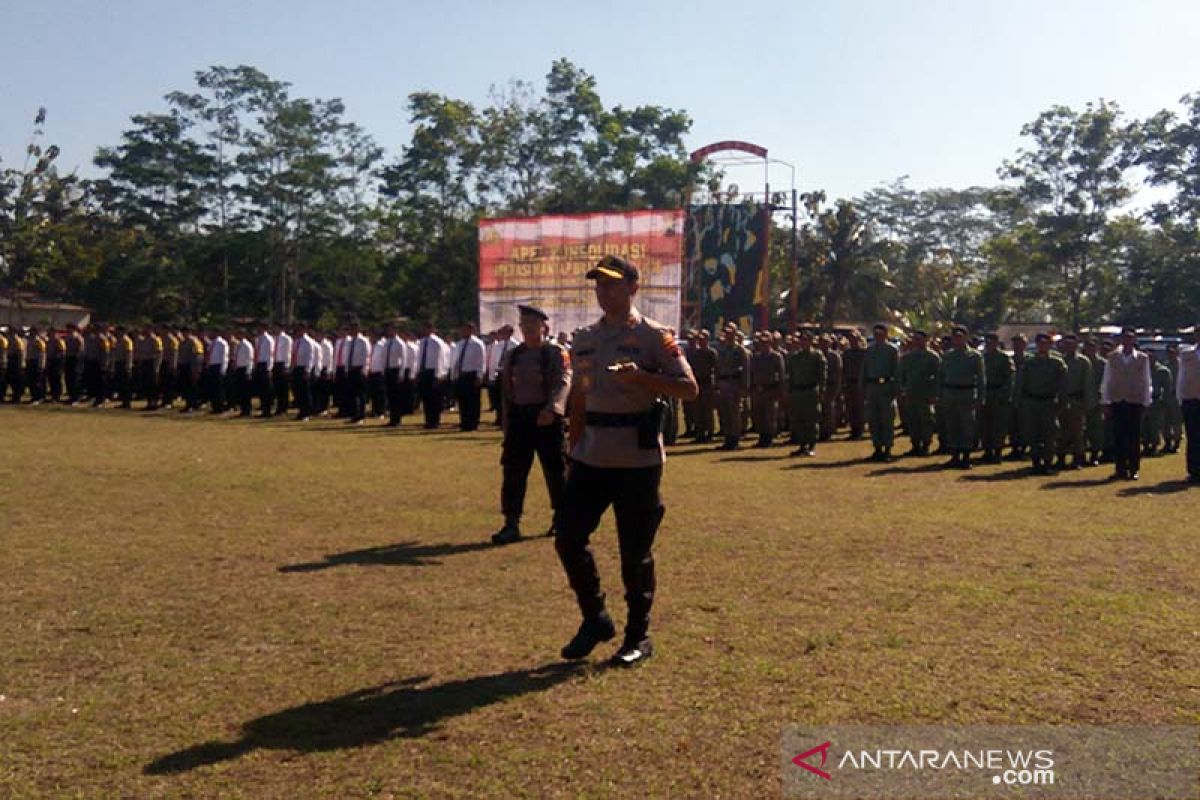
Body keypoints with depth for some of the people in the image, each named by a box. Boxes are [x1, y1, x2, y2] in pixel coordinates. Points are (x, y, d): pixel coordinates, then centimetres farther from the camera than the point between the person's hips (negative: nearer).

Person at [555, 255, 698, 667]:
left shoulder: (653, 336, -6)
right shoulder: (584, 339, 12)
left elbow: (689, 388, -12)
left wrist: (641, 376, -26)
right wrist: (574, 448, 13)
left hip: (637, 459, -6)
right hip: (590, 458, 6)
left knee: (635, 551, 2)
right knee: (568, 538, 4)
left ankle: (639, 637, 20)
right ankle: (595, 619, 24)